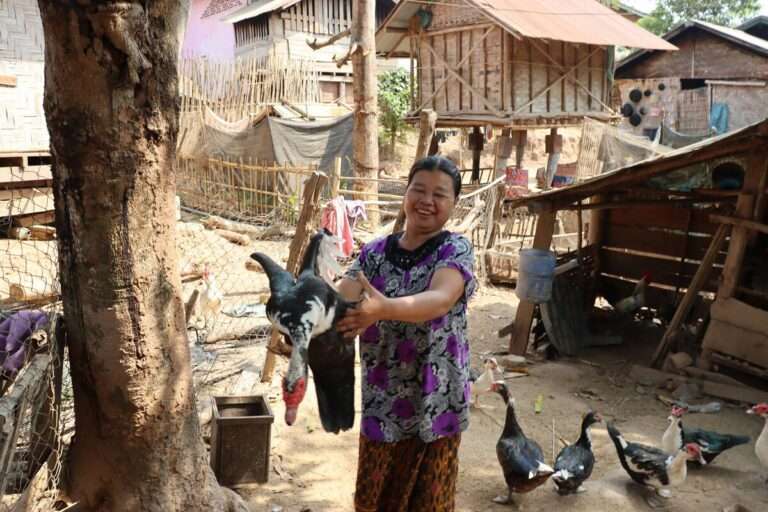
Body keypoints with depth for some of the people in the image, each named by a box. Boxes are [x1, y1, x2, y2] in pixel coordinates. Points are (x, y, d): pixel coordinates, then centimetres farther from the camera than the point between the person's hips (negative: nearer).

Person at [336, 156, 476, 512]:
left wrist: (384, 309, -46)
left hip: (435, 402, -3)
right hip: (381, 401, 3)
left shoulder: (456, 250, -8)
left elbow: (441, 299, -28)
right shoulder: (375, 252, 2)